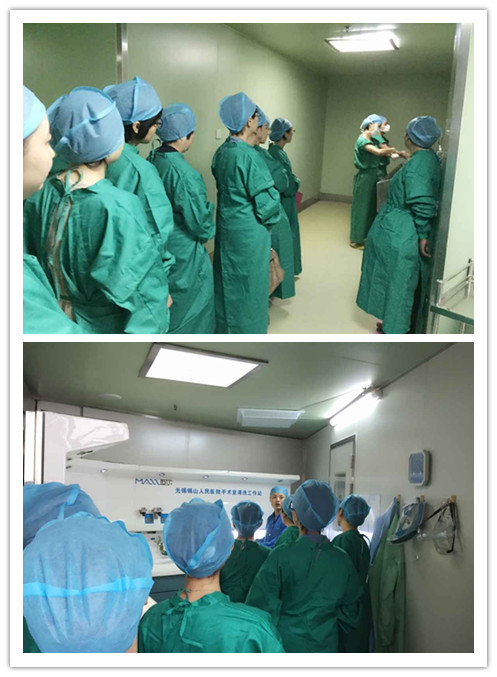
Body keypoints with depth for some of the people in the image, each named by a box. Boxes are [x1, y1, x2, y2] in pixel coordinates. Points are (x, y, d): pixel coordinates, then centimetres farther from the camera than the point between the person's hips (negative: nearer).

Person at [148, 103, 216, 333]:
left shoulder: (150, 161, -2)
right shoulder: (184, 173, -25)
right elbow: (199, 222, -20)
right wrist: (210, 230, 3)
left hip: (157, 244, 8)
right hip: (182, 252, -8)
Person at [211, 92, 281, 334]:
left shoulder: (221, 152, 2)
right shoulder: (249, 156, -22)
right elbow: (267, 199, -20)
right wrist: (268, 222, -1)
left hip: (226, 228, 8)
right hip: (249, 233, -8)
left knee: (228, 284, 20)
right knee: (249, 287, 7)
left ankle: (225, 330, 34)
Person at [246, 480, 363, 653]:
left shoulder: (281, 556, -17)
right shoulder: (343, 560, -6)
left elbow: (261, 604, -14)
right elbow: (351, 612, 6)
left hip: (285, 645, -3)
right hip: (325, 646, 3)